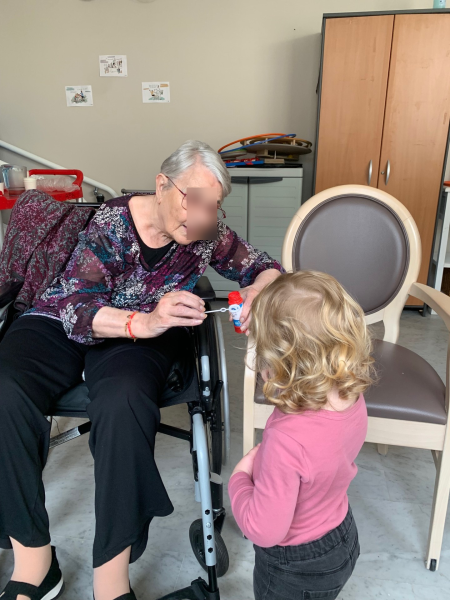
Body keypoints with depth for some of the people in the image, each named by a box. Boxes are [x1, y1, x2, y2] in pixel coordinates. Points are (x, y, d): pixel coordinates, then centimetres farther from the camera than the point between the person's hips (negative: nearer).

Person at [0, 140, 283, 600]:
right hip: (63, 323, 0)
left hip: (144, 333, 1)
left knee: (123, 401, -35)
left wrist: (259, 292, -22)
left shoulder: (208, 234, -8)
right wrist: (144, 321, -42)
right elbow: (75, 308, -23)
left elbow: (266, 268, 4)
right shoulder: (112, 222, -18)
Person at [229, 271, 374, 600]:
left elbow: (264, 530, -31)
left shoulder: (287, 439, -42)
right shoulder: (353, 398, -20)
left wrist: (240, 476, -16)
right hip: (342, 537, 6)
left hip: (297, 570, -6)